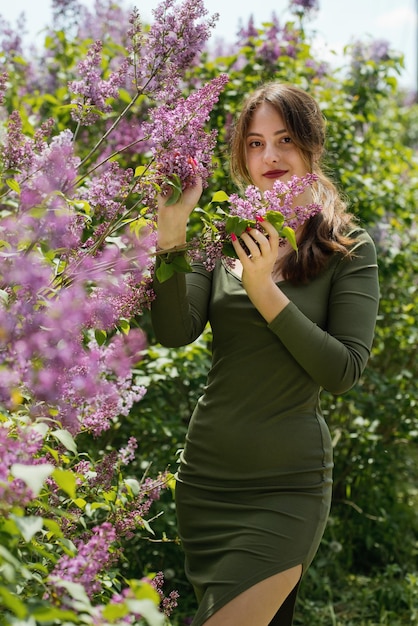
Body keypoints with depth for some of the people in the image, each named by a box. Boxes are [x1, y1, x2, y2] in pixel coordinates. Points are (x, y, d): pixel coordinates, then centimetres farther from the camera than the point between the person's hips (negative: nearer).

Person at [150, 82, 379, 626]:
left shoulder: (349, 250, -4)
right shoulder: (225, 237, 4)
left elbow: (344, 372, -13)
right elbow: (175, 334, -8)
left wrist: (265, 290, -18)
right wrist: (171, 233, -18)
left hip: (287, 484, -4)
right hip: (205, 474, 4)